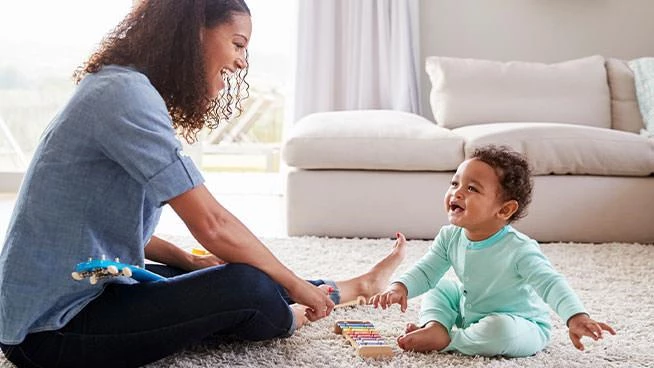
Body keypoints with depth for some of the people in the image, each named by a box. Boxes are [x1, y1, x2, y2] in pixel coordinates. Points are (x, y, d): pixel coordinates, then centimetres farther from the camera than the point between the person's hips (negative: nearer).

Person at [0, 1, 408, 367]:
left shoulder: (124, 89, 10)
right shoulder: (125, 93, -22)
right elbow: (213, 225, -24)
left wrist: (187, 260, 3)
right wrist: (296, 284, -11)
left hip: (83, 290, 10)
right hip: (53, 331, -10)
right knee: (247, 287, -17)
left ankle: (352, 287, 36)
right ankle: (288, 320, 16)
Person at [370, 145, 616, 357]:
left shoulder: (518, 249, -30)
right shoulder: (450, 237, -10)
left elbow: (550, 283, -37)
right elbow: (426, 272, -5)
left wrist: (576, 318, -56)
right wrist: (400, 288, -26)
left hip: (522, 327, -7)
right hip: (469, 312, 7)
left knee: (499, 329, -37)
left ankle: (444, 340, -18)